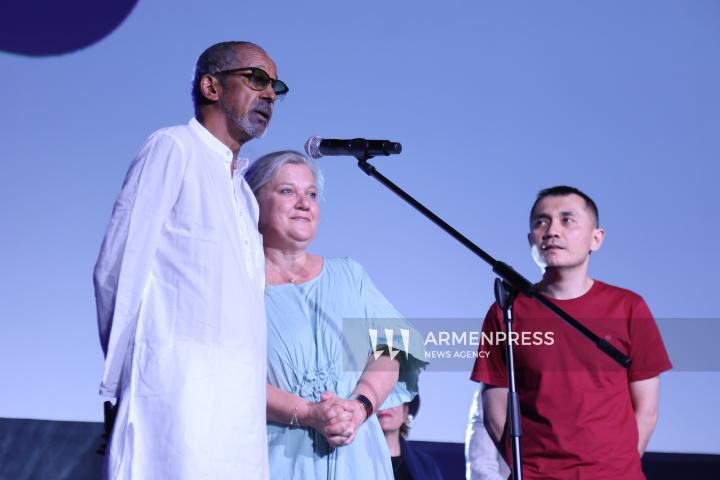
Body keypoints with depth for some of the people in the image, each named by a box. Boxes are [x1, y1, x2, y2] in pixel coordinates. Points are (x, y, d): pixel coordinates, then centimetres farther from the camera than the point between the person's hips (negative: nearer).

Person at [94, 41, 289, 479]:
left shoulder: (242, 191, 24)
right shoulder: (174, 148, 2)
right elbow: (119, 270, -4)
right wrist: (122, 384, -2)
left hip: (240, 402, 7)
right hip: (181, 388, -7)